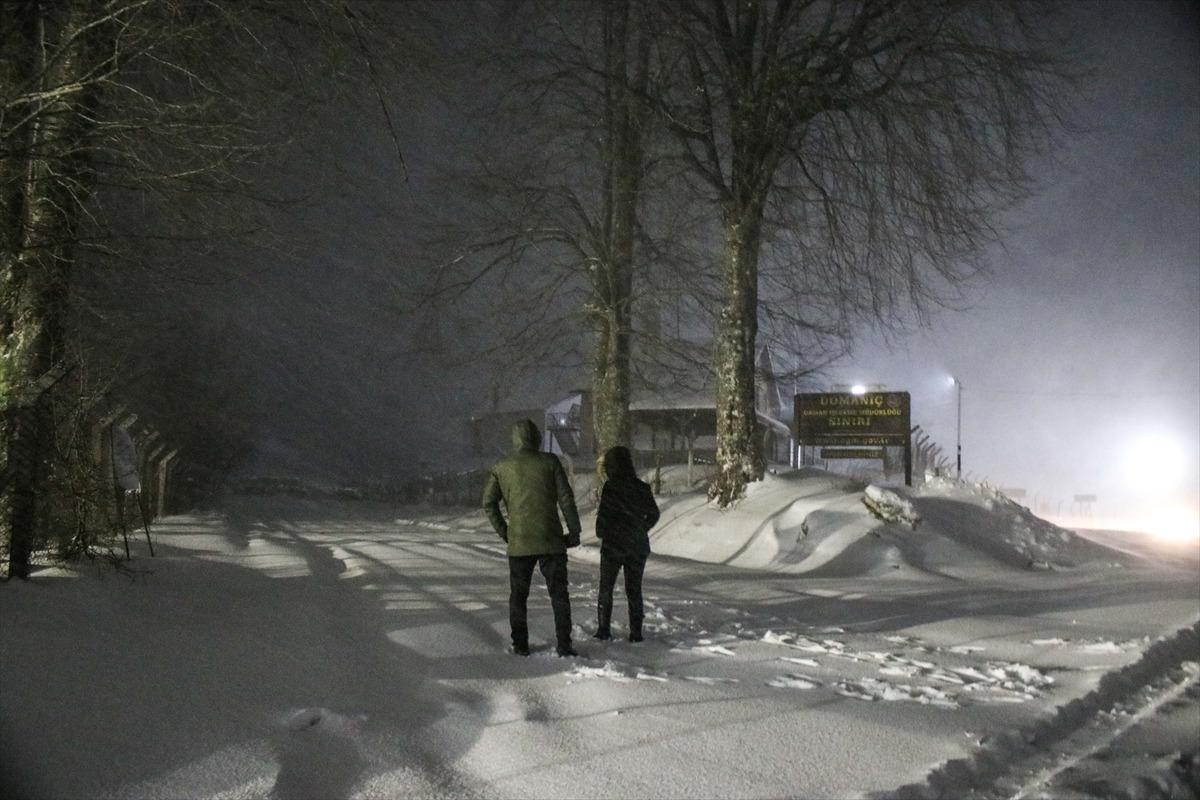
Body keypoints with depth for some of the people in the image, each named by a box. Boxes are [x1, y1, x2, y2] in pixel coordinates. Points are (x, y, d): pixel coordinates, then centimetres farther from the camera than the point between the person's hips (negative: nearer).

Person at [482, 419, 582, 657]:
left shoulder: (502, 468, 4)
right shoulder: (550, 462, -2)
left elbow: (488, 501, 1)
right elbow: (566, 498, -5)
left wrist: (504, 531, 8)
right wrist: (574, 530, 2)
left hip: (518, 542, 1)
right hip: (551, 540, -1)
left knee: (518, 595, 13)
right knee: (558, 593, 6)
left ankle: (520, 644, 14)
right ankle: (564, 644, 1)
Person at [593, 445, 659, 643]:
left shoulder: (611, 486, -13)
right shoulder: (642, 487, 2)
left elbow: (604, 514, -14)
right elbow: (653, 514, 9)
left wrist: (601, 533, 3)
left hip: (613, 545, -4)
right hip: (637, 546, 4)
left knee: (606, 588, 10)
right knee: (634, 589, 11)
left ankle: (604, 628, 7)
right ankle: (636, 632, 9)